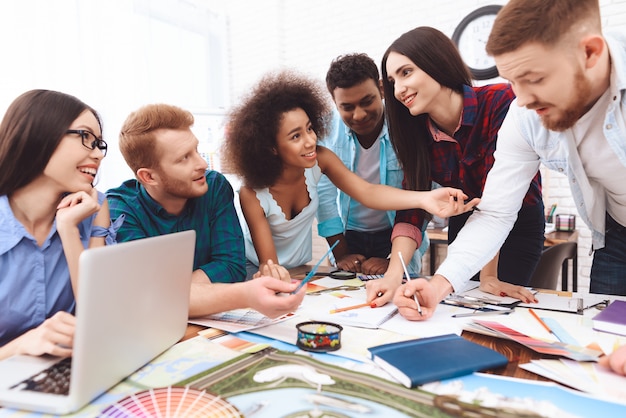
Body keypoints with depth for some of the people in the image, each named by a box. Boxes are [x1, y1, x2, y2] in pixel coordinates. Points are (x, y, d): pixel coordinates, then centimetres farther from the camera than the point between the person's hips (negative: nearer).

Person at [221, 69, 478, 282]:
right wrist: (271, 274, -48)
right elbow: (268, 264, -23)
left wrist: (423, 198, -46)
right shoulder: (252, 193, -26)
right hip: (260, 273, -2)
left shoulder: (320, 159, -17)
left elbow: (367, 193, -30)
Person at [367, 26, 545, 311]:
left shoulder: (501, 101, -26)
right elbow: (411, 208, -17)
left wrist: (489, 276, -30)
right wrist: (394, 275, -32)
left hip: (519, 225, -4)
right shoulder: (417, 130, -13)